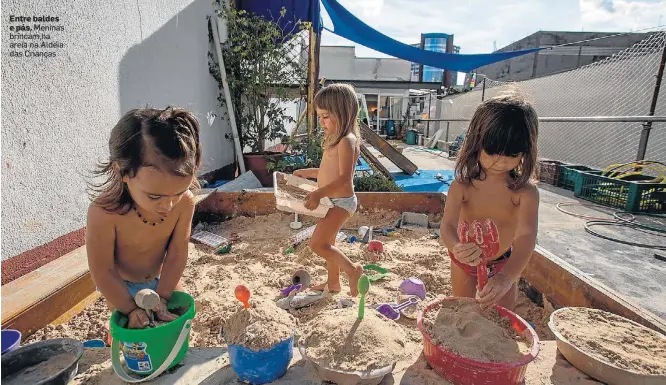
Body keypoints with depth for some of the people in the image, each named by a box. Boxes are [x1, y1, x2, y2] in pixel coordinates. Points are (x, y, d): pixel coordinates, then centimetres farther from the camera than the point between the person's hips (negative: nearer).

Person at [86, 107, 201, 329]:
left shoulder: (185, 203, -30)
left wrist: (162, 297, -17)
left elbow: (176, 254, -19)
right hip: (122, 285, -3)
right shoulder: (104, 213, -37)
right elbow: (103, 272, -25)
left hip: (163, 278, 3)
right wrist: (131, 309, -18)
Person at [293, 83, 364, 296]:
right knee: (327, 243, 19)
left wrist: (319, 193, -34)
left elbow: (344, 178, -27)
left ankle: (352, 269, 5)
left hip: (341, 202, -10)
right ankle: (333, 282, 35)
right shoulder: (336, 140, 12)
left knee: (317, 243, -11)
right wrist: (307, 172, 20)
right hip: (333, 201, 10)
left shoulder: (346, 141, -19)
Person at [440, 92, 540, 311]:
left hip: (504, 264, 0)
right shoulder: (463, 185, -24)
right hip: (465, 262, 0)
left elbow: (526, 236, -37)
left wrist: (507, 277, -53)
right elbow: (447, 226, -34)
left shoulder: (525, 192, -25)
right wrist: (458, 248, -58)